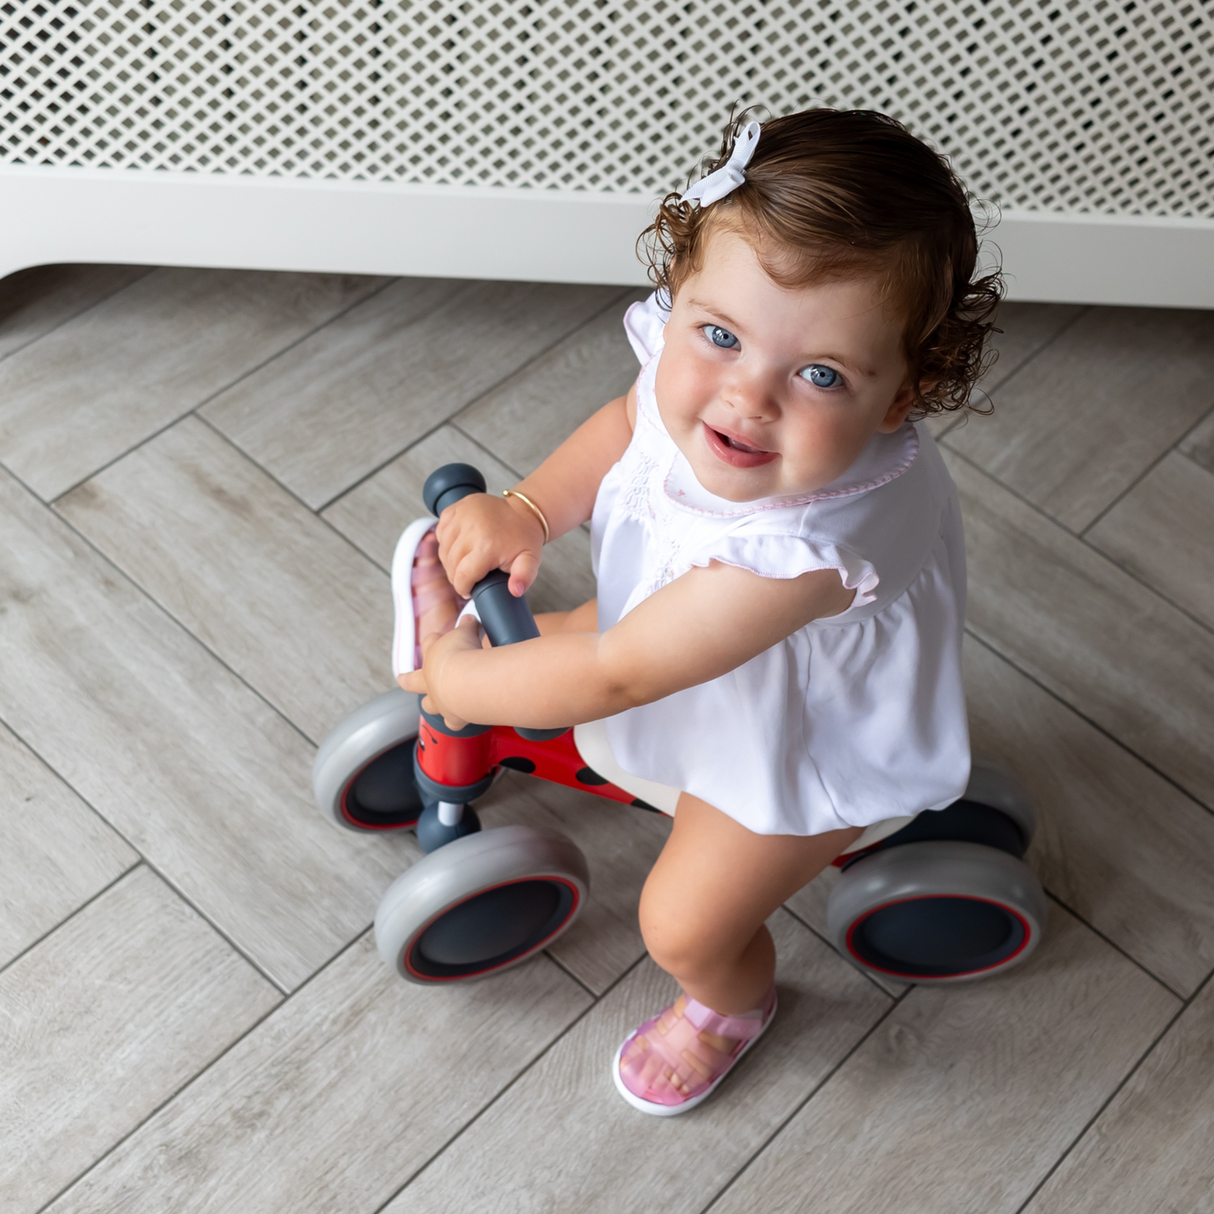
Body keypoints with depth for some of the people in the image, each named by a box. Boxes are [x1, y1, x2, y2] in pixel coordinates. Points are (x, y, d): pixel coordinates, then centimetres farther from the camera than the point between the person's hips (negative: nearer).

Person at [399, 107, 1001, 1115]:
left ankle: (730, 1001, 42)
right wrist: (526, 509, -16)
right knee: (553, 633, 18)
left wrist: (458, 679, -22)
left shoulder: (800, 551, -49)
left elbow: (615, 677, -37)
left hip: (812, 740, -6)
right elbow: (629, 422, -2)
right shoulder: (697, 360, -29)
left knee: (685, 924, 6)